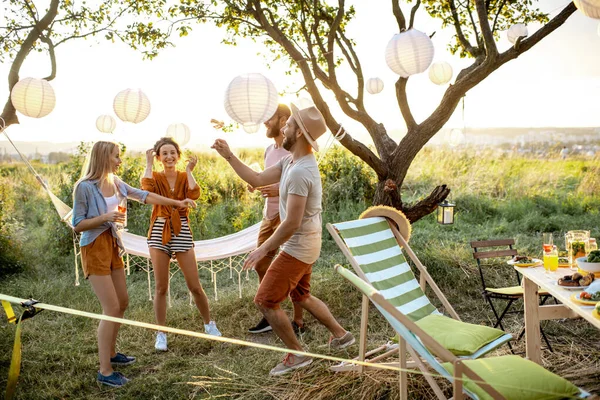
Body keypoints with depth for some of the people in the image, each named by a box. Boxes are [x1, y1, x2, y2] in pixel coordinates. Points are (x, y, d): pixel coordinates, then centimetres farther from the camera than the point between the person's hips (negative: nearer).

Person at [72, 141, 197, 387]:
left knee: (122, 303, 15)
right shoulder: (85, 187, -16)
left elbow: (144, 196, 13)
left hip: (112, 245, 8)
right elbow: (77, 225, -12)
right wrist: (105, 216, -26)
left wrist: (177, 203, 15)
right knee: (111, 308, -10)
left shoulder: (115, 182, 5)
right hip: (94, 248, -8)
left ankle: (110, 354, 32)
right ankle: (105, 371, -3)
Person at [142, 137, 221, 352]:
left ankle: (209, 324, 22)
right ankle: (161, 334, 14)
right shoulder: (155, 177, 3)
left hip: (182, 231, 0)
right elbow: (147, 189, -22)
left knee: (194, 286, 2)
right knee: (161, 286, 2)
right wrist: (149, 165, -11)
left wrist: (189, 170, -9)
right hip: (159, 232, 0)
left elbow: (194, 194, -16)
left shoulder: (185, 177, 6)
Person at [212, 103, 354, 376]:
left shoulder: (300, 172, -28)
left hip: (298, 248, -10)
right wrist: (229, 156, 3)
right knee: (300, 296, 26)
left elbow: (292, 223, -28)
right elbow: (257, 180, 7)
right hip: (303, 244, 10)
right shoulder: (290, 160, 4)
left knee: (265, 301, -1)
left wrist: (263, 249, -19)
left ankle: (297, 354, 11)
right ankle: (340, 335, 36)